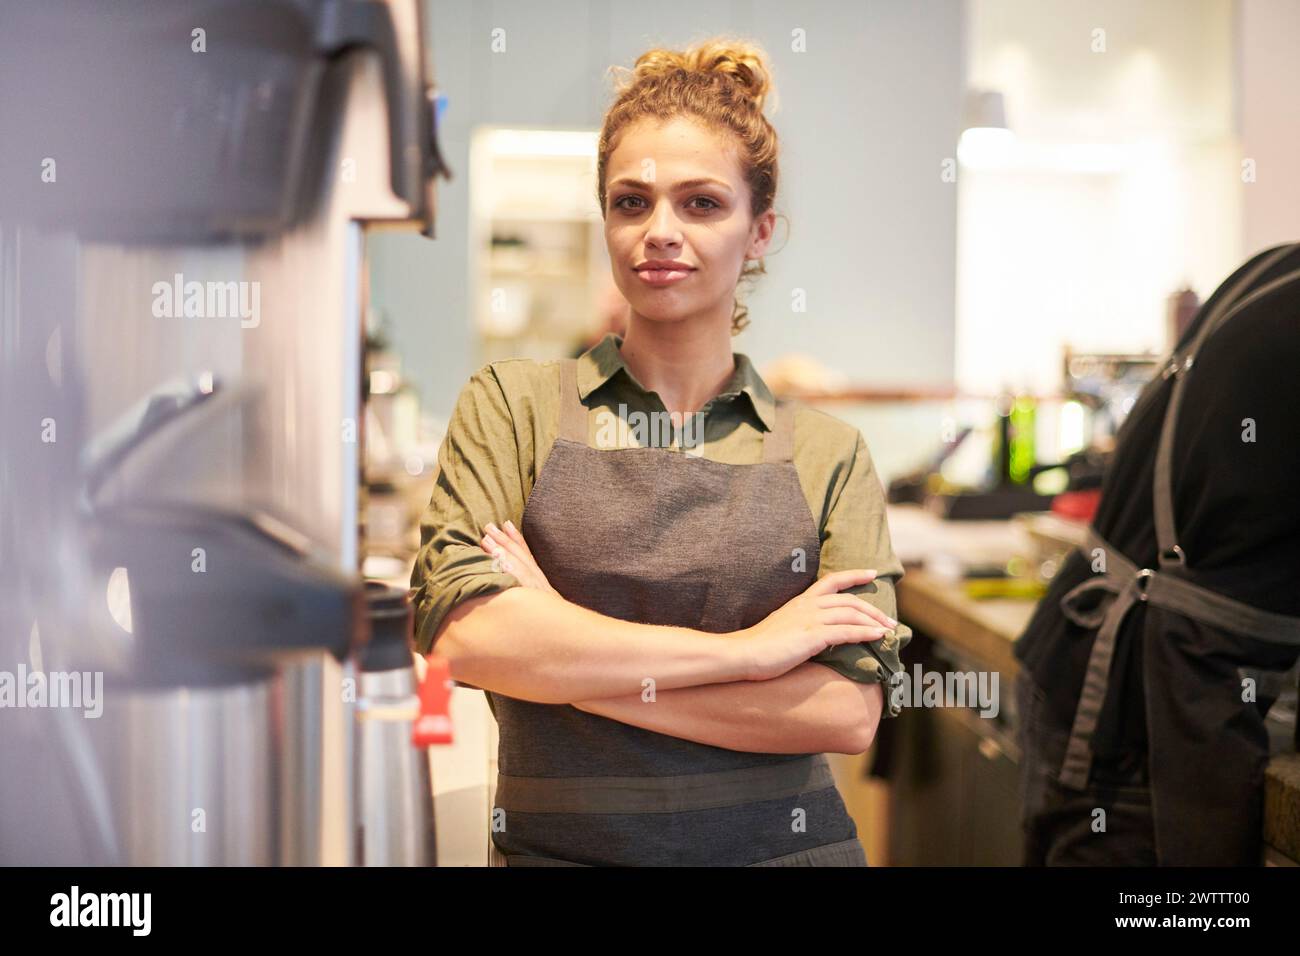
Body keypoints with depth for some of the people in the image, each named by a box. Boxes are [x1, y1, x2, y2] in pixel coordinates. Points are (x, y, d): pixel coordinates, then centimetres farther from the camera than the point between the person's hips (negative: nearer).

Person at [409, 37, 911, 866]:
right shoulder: (513, 405, -2)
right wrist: (746, 648, -16)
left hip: (782, 844, 1)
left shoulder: (828, 453, -1)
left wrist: (567, 657, -15)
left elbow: (849, 710, -10)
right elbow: (465, 632, -16)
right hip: (554, 844, 0)